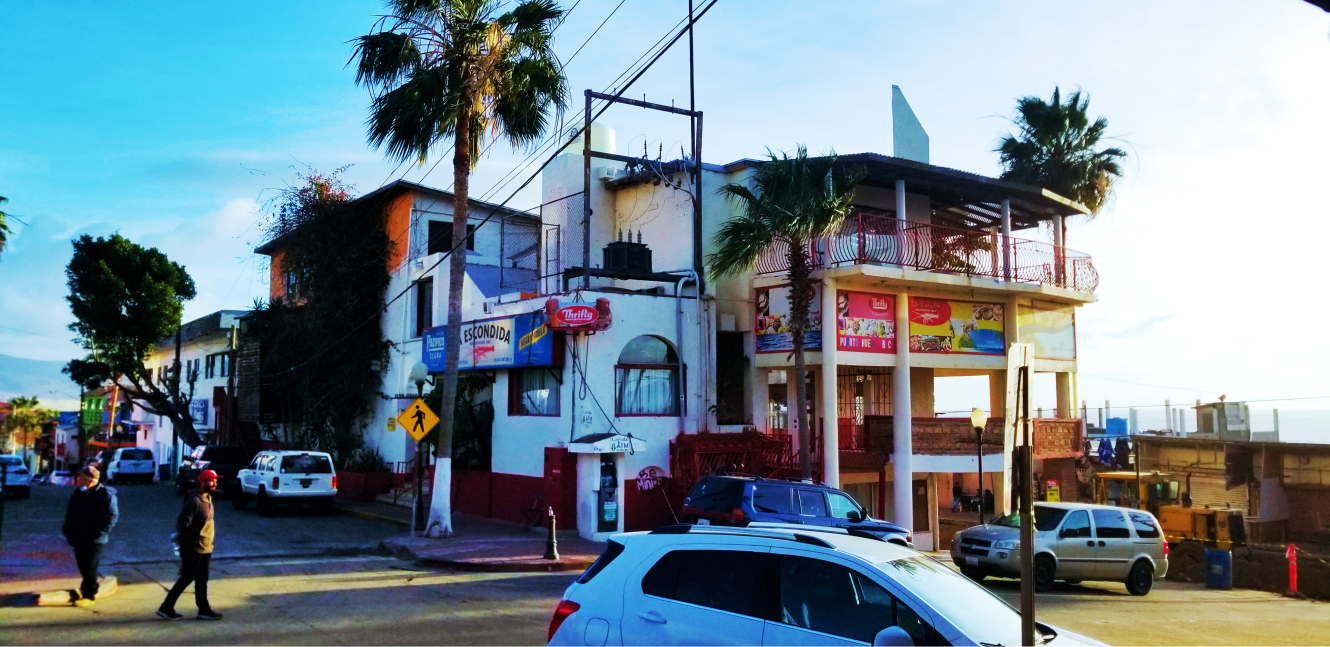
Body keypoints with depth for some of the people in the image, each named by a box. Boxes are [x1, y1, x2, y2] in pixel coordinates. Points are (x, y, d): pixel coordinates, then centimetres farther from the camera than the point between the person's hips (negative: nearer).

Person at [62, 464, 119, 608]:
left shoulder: (105, 495, -13)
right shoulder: (78, 494, 10)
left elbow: (112, 517, -15)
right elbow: (70, 513, 20)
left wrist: (98, 533, -20)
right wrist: (68, 531, 9)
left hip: (95, 541, -7)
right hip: (79, 539, 7)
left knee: (89, 567, -6)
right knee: (82, 566, 15)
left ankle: (89, 595, 5)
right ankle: (91, 587, 33)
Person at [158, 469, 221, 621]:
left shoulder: (208, 498, 9)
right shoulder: (194, 501, -21)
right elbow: (182, 523, -23)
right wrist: (185, 543, -17)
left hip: (205, 549, 9)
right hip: (193, 549, -9)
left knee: (202, 580, 14)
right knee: (186, 579, 0)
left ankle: (204, 609, 21)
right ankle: (166, 608, 11)